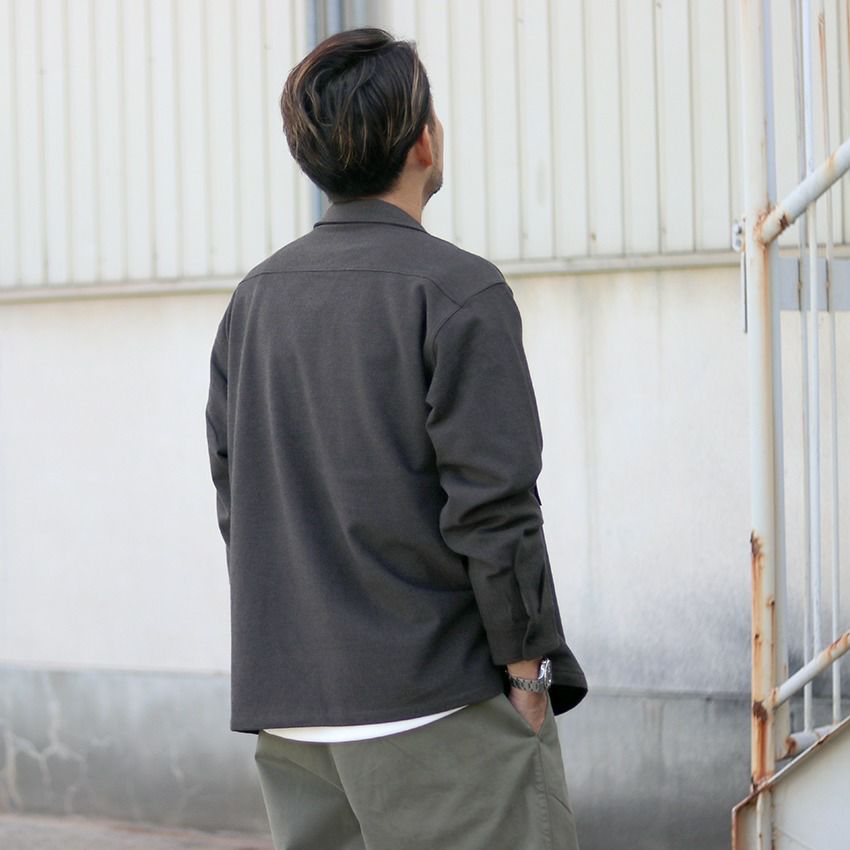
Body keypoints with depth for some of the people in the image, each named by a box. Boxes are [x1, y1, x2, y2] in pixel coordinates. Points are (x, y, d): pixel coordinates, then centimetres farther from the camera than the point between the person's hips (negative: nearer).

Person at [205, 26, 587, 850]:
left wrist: (292, 655, 17)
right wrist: (529, 670, -7)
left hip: (287, 715, 7)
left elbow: (233, 498, 12)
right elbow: (493, 507, -15)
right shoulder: (458, 293, -10)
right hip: (438, 705, -7)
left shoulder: (253, 299, 10)